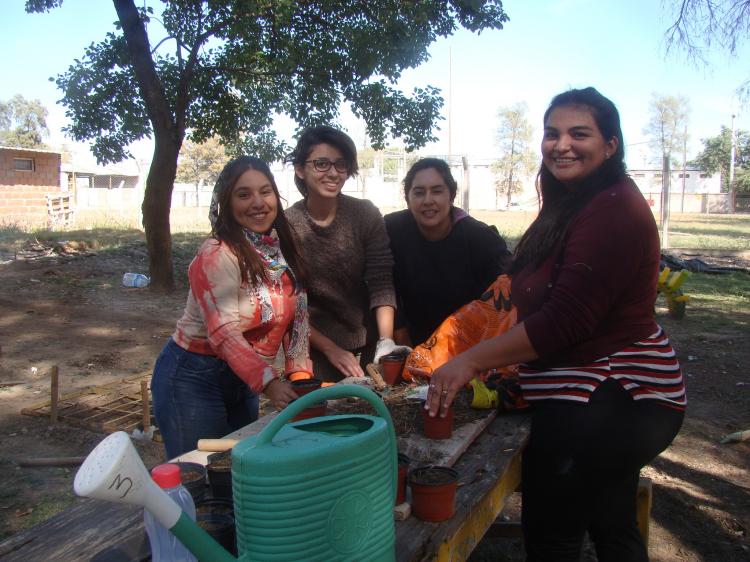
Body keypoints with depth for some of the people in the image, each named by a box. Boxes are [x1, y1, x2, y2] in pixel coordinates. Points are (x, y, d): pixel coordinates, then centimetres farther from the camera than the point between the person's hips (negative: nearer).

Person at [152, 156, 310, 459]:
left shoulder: (283, 248, 1)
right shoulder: (218, 255, -20)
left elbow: (297, 315, 4)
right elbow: (224, 334, -30)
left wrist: (301, 373, -6)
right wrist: (269, 383, -40)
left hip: (241, 379, 7)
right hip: (194, 378, -7)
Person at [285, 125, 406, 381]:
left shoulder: (366, 214, -8)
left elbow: (381, 283, -12)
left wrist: (386, 341, -24)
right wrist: (330, 349, -15)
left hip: (368, 345, 2)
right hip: (315, 348, -2)